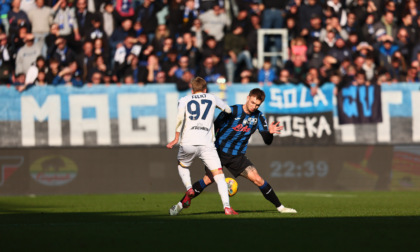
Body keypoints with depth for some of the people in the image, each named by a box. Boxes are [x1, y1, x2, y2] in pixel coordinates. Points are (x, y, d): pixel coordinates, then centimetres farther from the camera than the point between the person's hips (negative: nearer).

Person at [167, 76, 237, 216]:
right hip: (206, 144, -1)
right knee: (219, 174, -3)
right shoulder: (212, 98, 18)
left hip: (188, 143, 1)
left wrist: (176, 138, 3)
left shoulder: (184, 100, 15)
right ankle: (227, 207, -18)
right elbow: (228, 110, 30)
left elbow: (180, 117, -2)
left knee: (182, 166, 30)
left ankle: (189, 187, 3)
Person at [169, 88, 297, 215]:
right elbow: (214, 127, -4)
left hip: (237, 156, 3)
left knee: (258, 180, -8)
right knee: (208, 180, -18)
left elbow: (267, 141, -3)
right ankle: (183, 203, -5)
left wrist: (270, 132, -25)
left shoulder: (258, 117, -1)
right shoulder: (232, 111, -12)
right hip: (219, 151, -3)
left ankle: (280, 207, 2)